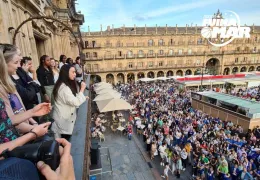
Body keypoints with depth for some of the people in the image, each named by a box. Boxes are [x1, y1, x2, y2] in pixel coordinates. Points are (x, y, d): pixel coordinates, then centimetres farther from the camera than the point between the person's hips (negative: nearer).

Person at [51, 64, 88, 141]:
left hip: (65, 118, 10)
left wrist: (83, 97, 5)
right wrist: (82, 89, -17)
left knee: (65, 142, 19)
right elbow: (76, 103, -25)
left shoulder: (66, 85, 9)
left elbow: (72, 100, 16)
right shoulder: (64, 88, -25)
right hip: (63, 120, -10)